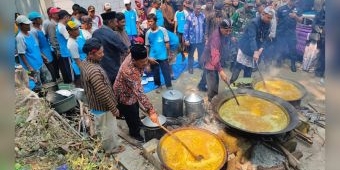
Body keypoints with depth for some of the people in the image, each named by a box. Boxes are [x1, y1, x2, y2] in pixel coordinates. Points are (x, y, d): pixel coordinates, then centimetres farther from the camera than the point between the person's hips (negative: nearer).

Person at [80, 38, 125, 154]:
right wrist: (114, 109, -18)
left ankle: (103, 145, 52)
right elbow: (103, 94, -30)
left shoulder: (85, 64, -3)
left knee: (100, 128, 30)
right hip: (103, 107, -9)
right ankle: (112, 148, 38)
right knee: (109, 130, 15)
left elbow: (84, 85, 11)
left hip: (93, 105, 9)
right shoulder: (94, 71, -35)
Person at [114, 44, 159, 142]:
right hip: (124, 96, -8)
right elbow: (139, 93, -50)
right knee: (131, 115, 15)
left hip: (131, 91, 8)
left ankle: (137, 123, 61)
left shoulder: (133, 56, -20)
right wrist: (151, 111, -52)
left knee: (136, 109, 32)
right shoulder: (130, 72, -46)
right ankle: (135, 133, 44)